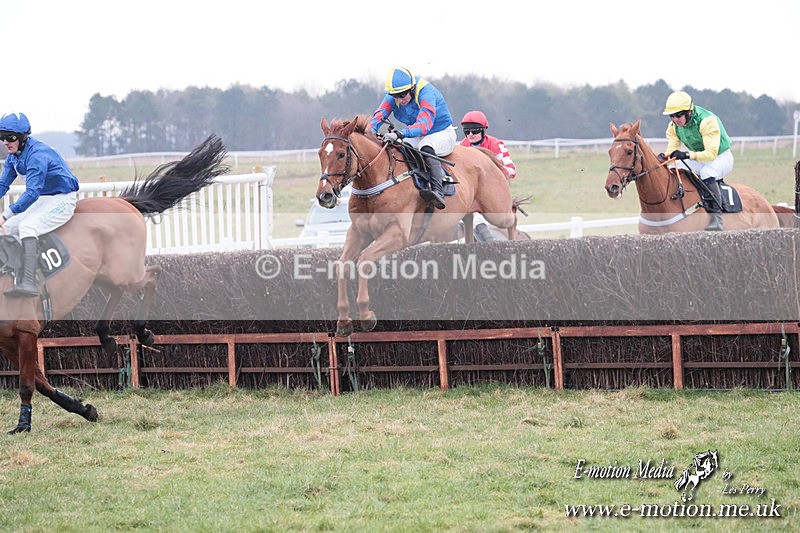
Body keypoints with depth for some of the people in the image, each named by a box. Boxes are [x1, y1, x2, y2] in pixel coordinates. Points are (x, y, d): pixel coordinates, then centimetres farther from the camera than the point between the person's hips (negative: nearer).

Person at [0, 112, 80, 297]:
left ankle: (28, 282, -41)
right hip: (41, 201, 10)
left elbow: (32, 192, -33)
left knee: (27, 226, -29)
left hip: (62, 200, -10)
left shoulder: (37, 154, -26)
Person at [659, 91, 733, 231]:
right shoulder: (674, 125, -7)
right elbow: (672, 150, -4)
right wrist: (664, 157, -29)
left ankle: (716, 218, -36)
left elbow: (711, 153, -36)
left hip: (720, 157, -7)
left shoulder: (707, 121, -30)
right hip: (699, 159, 7)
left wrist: (688, 155, -49)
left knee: (707, 172, -38)